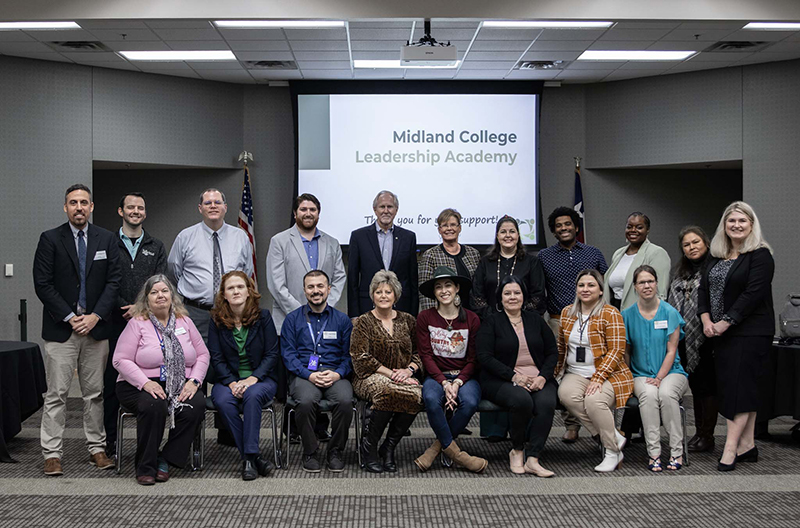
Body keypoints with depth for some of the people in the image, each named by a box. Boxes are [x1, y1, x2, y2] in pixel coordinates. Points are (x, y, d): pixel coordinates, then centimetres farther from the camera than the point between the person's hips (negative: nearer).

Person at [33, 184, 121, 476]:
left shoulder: (106, 239, 7)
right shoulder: (50, 239, 0)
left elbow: (113, 280, 4)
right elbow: (43, 284, -4)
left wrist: (95, 316, -8)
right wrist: (70, 318, -10)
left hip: (96, 327, 2)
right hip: (60, 329, -2)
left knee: (95, 392, 7)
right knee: (56, 394, -1)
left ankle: (97, 449, 15)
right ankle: (52, 453, 5)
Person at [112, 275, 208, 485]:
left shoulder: (184, 322, 11)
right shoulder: (137, 323, 0)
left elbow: (202, 355, 12)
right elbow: (121, 360, -7)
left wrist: (194, 381, -6)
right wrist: (145, 383, -20)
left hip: (181, 387, 3)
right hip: (142, 386, -3)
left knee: (196, 405, -28)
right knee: (154, 406, -35)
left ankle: (166, 459, -14)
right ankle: (145, 467, -19)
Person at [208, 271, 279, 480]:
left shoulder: (263, 317, 1)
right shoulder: (217, 321, 5)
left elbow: (271, 354, -2)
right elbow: (216, 358, 0)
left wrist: (252, 379, -17)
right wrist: (232, 383, -16)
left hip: (261, 378, -1)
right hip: (228, 379, 1)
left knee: (252, 395, -35)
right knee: (223, 401, -31)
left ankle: (249, 457, -31)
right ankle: (254, 457, -26)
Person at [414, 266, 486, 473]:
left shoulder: (472, 319, 4)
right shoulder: (425, 317, 3)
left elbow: (473, 360, 2)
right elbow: (426, 355, -2)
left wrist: (457, 382, -15)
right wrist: (444, 382, -15)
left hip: (465, 376, 1)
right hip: (436, 376, 0)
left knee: (469, 402, -33)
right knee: (431, 398, -35)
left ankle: (436, 448, -13)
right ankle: (455, 453, -20)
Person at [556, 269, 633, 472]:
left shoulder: (610, 314, -5)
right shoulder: (567, 313, 12)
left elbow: (616, 351, -11)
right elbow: (561, 346, 22)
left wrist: (598, 378, -19)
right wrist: (555, 372, 11)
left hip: (607, 375, -4)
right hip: (576, 374, 5)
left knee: (594, 400, -35)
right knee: (566, 395, -30)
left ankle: (613, 451, -12)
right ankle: (614, 437, -18)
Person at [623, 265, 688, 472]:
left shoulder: (670, 313, 1)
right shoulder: (627, 315, 5)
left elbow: (671, 351, -2)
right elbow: (625, 350, 7)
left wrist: (659, 378, -13)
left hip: (671, 372, -1)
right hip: (641, 374, 1)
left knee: (666, 393, -33)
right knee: (649, 394, -33)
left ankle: (676, 451, -23)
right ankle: (653, 453, -30)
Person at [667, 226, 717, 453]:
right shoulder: (679, 272, 17)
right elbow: (671, 304, 21)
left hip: (705, 340, -7)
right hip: (683, 340, 7)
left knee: (706, 386, 0)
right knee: (695, 387, 13)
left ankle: (707, 437, 7)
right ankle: (699, 433, 21)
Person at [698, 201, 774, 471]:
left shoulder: (760, 255, -8)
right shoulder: (717, 256, 14)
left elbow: (753, 294, -16)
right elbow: (704, 289, 11)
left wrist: (726, 322, -17)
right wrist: (706, 320, -5)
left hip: (750, 332, -7)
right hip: (720, 332, 7)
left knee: (739, 386, -10)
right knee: (736, 387, 9)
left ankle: (731, 448, -10)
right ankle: (748, 445, 14)